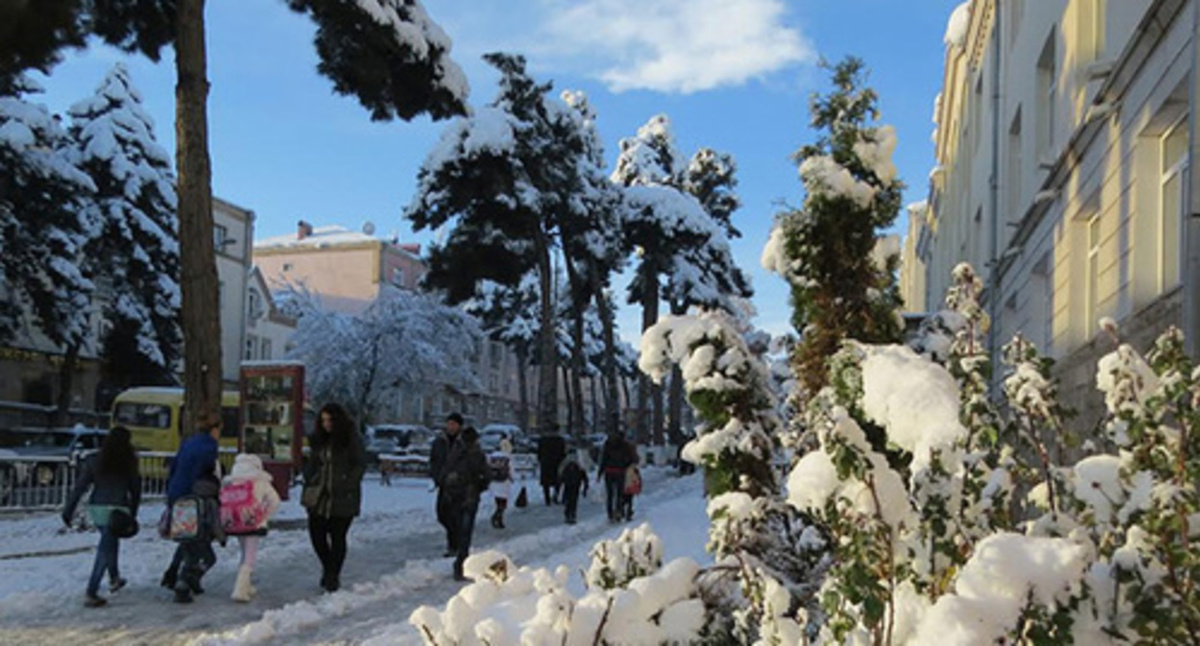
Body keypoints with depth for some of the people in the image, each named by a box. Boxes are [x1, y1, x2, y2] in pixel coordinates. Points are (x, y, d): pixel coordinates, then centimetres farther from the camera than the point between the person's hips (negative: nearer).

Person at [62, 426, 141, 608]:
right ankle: (91, 594, -9)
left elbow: (80, 487, 0)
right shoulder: (128, 463, -5)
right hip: (116, 510, -4)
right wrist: (133, 512, 12)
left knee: (111, 543, 26)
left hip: (96, 509, 4)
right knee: (105, 551, -3)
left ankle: (114, 579, 42)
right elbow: (135, 488, 1)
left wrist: (68, 510, 3)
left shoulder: (94, 461, 2)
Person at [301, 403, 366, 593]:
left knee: (338, 537, 1)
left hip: (342, 499, -5)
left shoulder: (352, 439, -5)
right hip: (318, 497, 5)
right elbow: (312, 465, 17)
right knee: (316, 534, 3)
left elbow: (360, 465, -6)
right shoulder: (319, 440, 11)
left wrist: (347, 488, -13)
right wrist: (308, 487, 6)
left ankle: (333, 576, 16)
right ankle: (329, 568, 27)